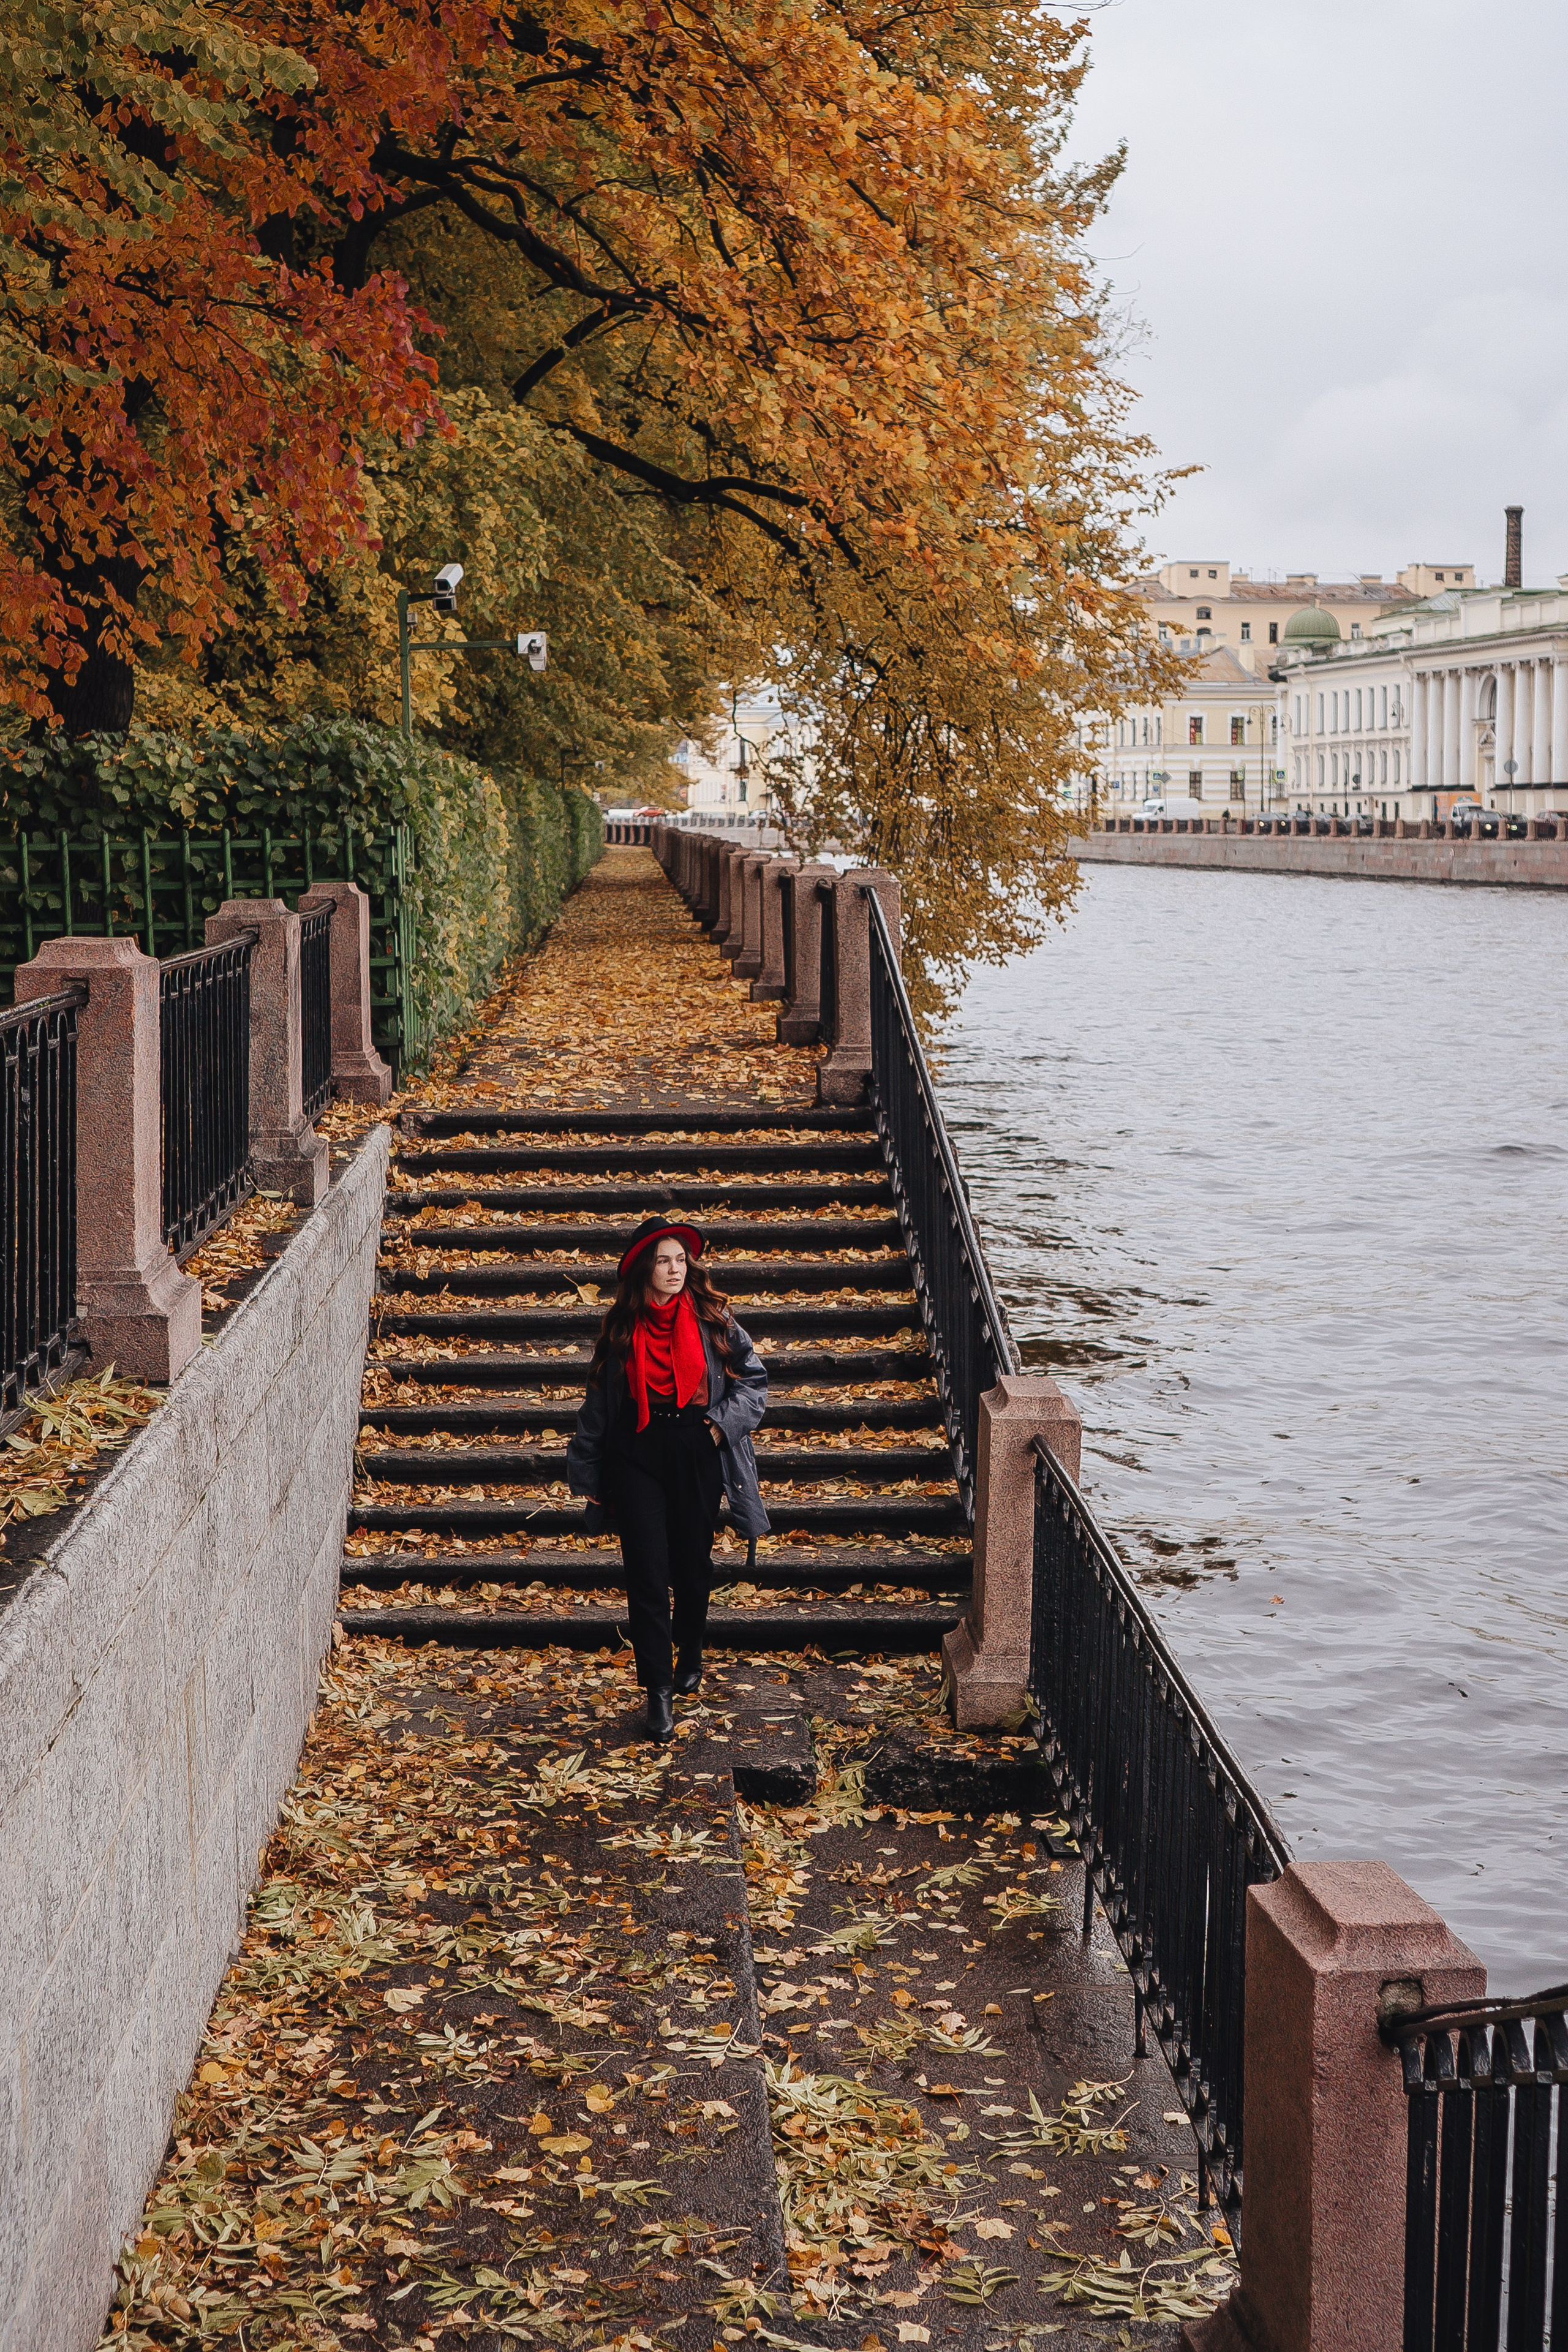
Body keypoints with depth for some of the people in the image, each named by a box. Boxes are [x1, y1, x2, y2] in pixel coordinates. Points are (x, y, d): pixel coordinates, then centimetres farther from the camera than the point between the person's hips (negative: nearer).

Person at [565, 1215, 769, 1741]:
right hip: (636, 1455, 0)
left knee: (693, 1566, 11)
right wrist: (589, 1477, 10)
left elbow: (753, 1377, 8)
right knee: (647, 1571, -7)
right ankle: (658, 1693, -6)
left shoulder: (710, 1319, 1)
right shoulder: (621, 1327, 3)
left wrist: (723, 1422, -7)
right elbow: (597, 1403, 9)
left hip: (696, 1454, 0)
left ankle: (690, 1659, 38)